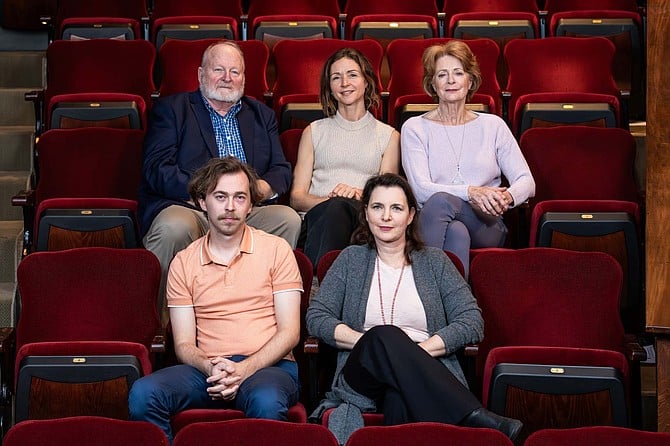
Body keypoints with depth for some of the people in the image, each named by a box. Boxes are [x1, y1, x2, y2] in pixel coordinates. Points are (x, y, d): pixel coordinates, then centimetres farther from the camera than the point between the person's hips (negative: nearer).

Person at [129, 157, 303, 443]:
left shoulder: (276, 250, 7)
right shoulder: (183, 263, 13)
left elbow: (289, 332, 1)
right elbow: (184, 344, 9)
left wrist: (243, 369, -15)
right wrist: (210, 368, -14)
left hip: (268, 365, -2)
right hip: (206, 368, 2)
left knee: (267, 401, -40)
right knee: (143, 393, -28)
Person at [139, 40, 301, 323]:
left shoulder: (262, 116, 25)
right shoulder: (171, 109, 12)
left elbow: (281, 171, 15)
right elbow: (157, 169, -2)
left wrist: (258, 189, -10)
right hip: (184, 208, -3)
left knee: (288, 218, -25)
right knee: (174, 226, -37)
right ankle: (157, 318, -22)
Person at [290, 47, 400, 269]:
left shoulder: (388, 136, 21)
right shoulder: (314, 132, 23)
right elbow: (296, 196, 13)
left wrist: (360, 195, -14)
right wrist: (328, 201, -11)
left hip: (364, 219, 0)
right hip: (317, 216, 1)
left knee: (341, 207, -40)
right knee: (336, 206, -39)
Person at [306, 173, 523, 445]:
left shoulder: (434, 261, 19)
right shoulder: (351, 260, 20)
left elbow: (472, 323, 7)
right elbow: (316, 318, 9)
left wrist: (420, 349, -9)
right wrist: (371, 342, -8)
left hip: (427, 374, 0)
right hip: (362, 376, 0)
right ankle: (476, 420, -50)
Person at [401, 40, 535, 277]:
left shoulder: (493, 125, 16)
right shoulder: (414, 128, 10)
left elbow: (526, 182, 10)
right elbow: (420, 189, -4)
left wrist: (507, 196, -15)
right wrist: (471, 192, -20)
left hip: (486, 226, 1)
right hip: (433, 222, -1)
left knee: (440, 201, -34)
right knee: (457, 232, -39)